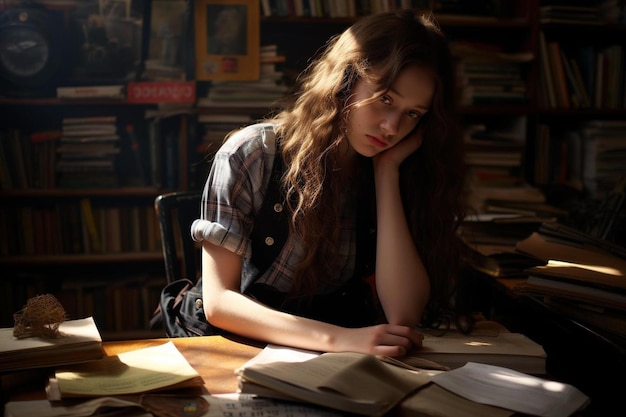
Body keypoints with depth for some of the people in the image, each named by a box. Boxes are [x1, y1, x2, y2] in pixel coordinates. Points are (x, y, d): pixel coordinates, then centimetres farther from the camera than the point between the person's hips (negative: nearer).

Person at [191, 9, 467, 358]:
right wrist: (339, 339, -29)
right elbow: (219, 301, -16)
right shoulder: (251, 154, -12)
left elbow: (404, 313, -13)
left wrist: (387, 170, -15)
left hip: (337, 368, 3)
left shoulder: (403, 171, -2)